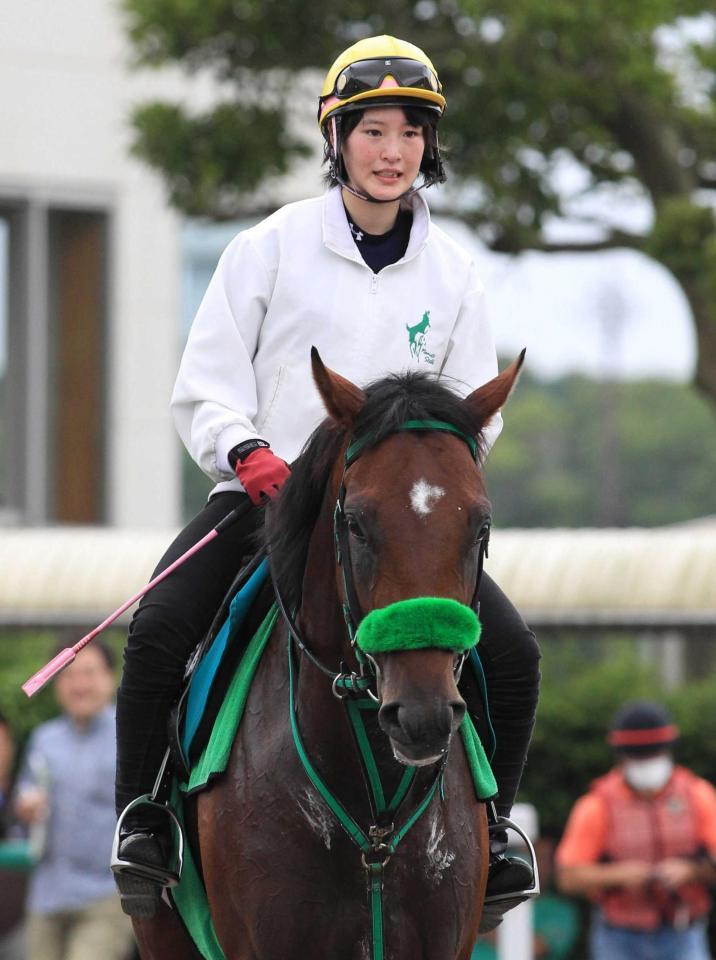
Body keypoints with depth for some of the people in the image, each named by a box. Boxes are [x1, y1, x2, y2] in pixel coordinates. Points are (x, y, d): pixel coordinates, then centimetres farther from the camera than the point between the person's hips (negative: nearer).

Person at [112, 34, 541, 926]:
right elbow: (205, 385, 0)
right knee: (158, 629, -26)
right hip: (263, 496, -2)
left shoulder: (452, 272, 7)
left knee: (512, 653, -13)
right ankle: (141, 818, -6)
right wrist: (245, 450, -19)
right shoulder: (271, 247, -1)